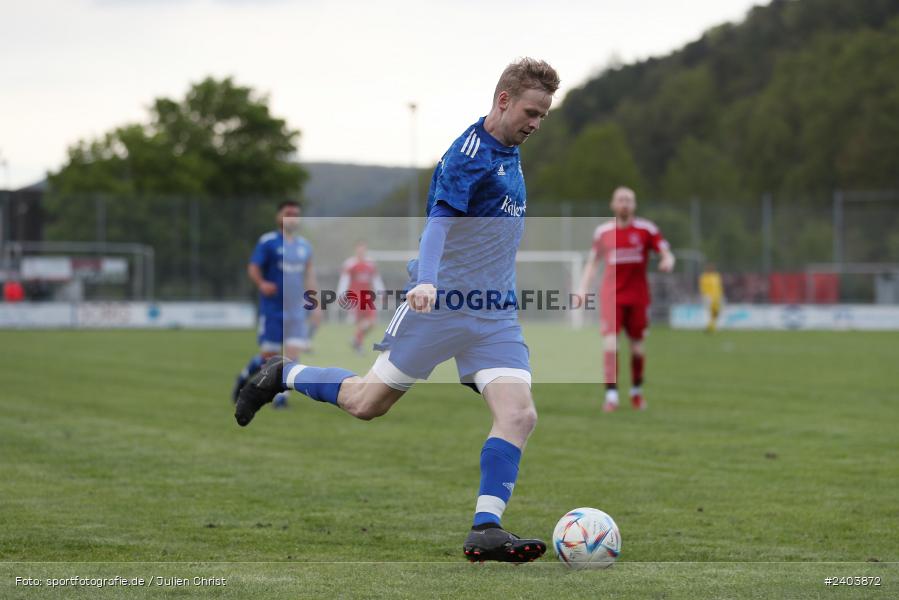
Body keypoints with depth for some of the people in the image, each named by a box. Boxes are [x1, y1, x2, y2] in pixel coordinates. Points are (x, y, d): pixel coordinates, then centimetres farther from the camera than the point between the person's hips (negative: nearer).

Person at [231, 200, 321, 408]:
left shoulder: (304, 246, 11)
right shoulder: (268, 242, -5)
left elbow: (309, 276, 17)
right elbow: (253, 268, -9)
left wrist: (316, 305, 12)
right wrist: (261, 284, -30)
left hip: (296, 310, 4)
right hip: (272, 309, -4)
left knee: (293, 353, -7)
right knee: (269, 355, -2)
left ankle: (281, 395, 3)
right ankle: (244, 377, 25)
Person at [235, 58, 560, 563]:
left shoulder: (510, 152, 13)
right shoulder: (471, 151, -15)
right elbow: (441, 218, -27)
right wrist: (426, 281, -42)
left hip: (496, 314, 7)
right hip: (441, 303, -7)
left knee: (520, 414, -13)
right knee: (367, 403, 3)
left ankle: (486, 529, -14)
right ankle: (284, 375, 29)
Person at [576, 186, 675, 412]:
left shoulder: (646, 229, -1)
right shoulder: (603, 231, 5)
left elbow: (667, 253, -2)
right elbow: (592, 262, 15)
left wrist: (667, 261, -25)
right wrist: (582, 287, 6)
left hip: (638, 297, 0)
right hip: (611, 296, 0)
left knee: (637, 347, 7)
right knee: (610, 344, -15)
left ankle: (637, 391, 29)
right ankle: (611, 395, -12)